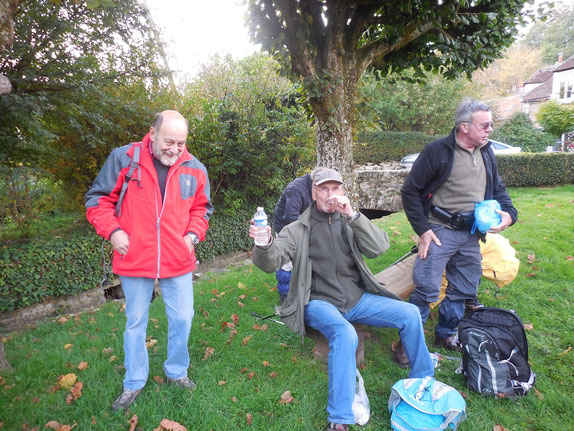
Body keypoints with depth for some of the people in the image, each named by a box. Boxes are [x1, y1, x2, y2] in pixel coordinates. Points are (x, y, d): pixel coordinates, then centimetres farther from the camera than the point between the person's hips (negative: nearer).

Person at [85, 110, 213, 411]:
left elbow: (201, 209, 14)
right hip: (135, 260, -1)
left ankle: (176, 372, 38)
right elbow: (98, 200, 1)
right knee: (135, 322, 15)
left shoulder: (195, 169, 1)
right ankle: (134, 383, 36)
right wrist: (113, 230, -11)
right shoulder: (123, 159, -7)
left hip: (178, 261, 2)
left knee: (182, 319, 11)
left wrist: (193, 234, 0)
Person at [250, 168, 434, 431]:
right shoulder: (299, 229, -3)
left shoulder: (350, 222, 6)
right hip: (320, 303, -4)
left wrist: (352, 215, -20)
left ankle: (423, 380, 19)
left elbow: (378, 248, -9)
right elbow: (270, 262, -14)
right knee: (345, 333, -34)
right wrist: (264, 245, -38)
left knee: (410, 313, -5)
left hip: (357, 299, 5)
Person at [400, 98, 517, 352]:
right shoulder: (438, 151, -10)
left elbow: (497, 188, 22)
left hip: (472, 235, 7)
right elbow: (410, 191, -8)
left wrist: (509, 213, 1)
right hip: (441, 232, -7)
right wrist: (422, 229, -13)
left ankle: (446, 334, 34)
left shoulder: (486, 153, 10)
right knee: (427, 289, -10)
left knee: (464, 290, 16)